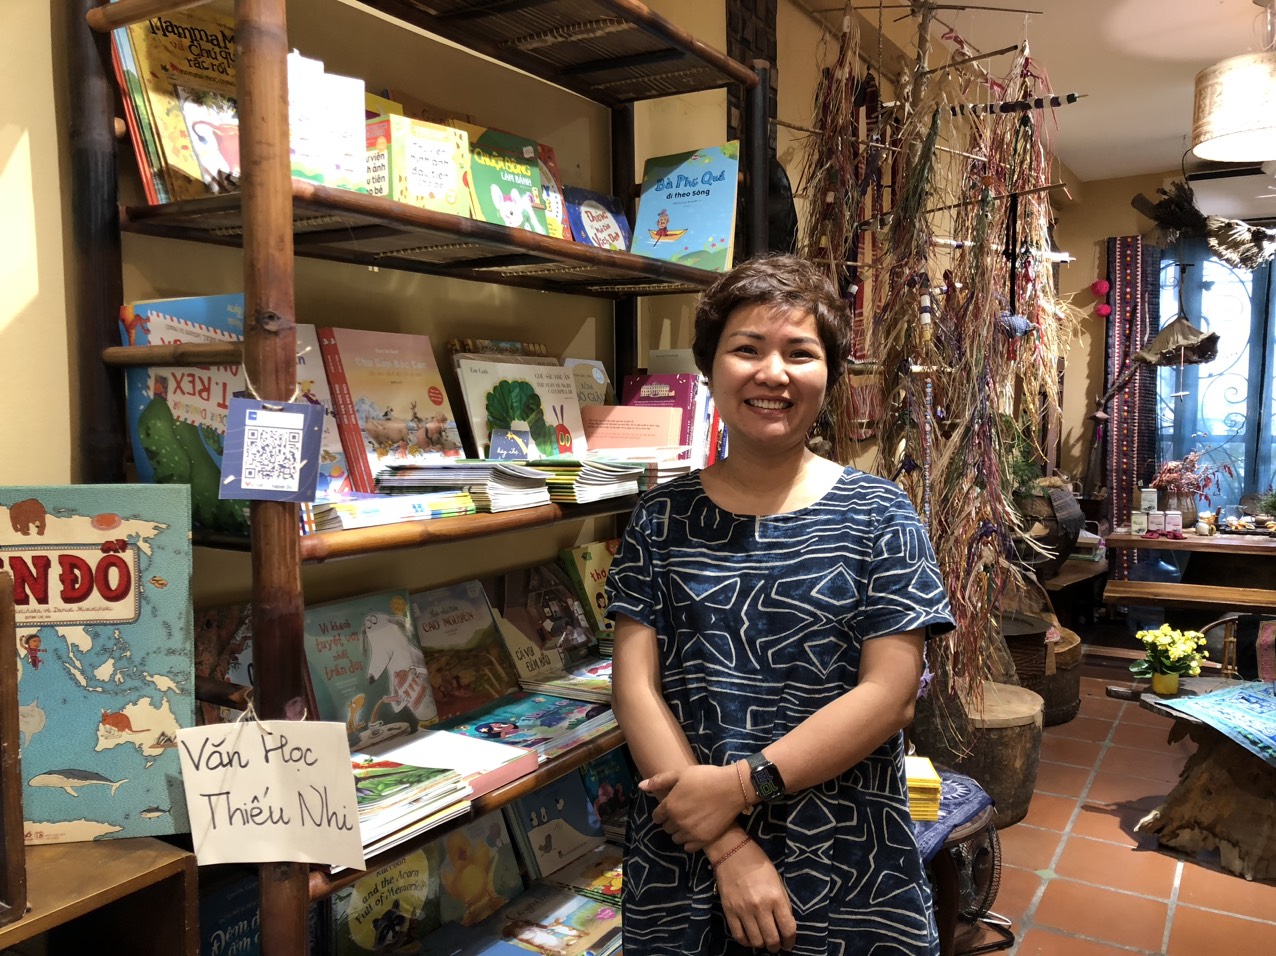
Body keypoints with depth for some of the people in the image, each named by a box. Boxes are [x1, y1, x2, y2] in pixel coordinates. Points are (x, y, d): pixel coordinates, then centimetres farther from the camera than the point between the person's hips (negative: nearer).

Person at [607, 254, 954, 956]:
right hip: (683, 858, 1)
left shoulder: (877, 516, -4)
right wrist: (728, 846, -14)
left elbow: (890, 694, -10)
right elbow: (635, 686, -6)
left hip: (848, 870, -1)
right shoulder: (663, 517, -1)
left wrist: (743, 784, -17)